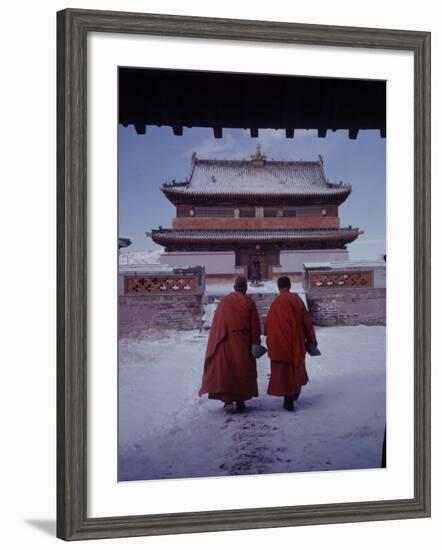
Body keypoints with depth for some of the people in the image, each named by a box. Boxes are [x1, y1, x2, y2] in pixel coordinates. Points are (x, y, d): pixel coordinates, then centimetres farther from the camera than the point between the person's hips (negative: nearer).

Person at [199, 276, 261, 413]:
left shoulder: (224, 301, 3)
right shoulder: (249, 302, -1)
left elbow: (216, 323, 5)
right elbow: (255, 325, -4)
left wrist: (216, 342, 13)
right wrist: (255, 343, 0)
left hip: (225, 343, 1)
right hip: (242, 343, -1)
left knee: (226, 370, 3)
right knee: (242, 370, 8)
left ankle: (228, 400, -8)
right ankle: (240, 401, 9)